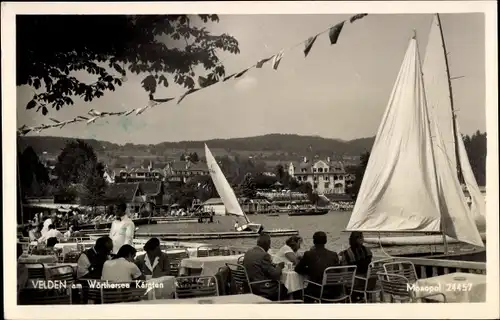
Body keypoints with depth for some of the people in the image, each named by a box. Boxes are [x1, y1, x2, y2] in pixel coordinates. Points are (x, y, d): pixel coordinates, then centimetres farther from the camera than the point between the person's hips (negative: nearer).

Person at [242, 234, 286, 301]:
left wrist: (275, 266, 16)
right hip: (261, 290, -9)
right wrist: (279, 267, 4)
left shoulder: (248, 252, 6)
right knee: (284, 288, 7)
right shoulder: (264, 255, -19)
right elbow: (274, 275, -16)